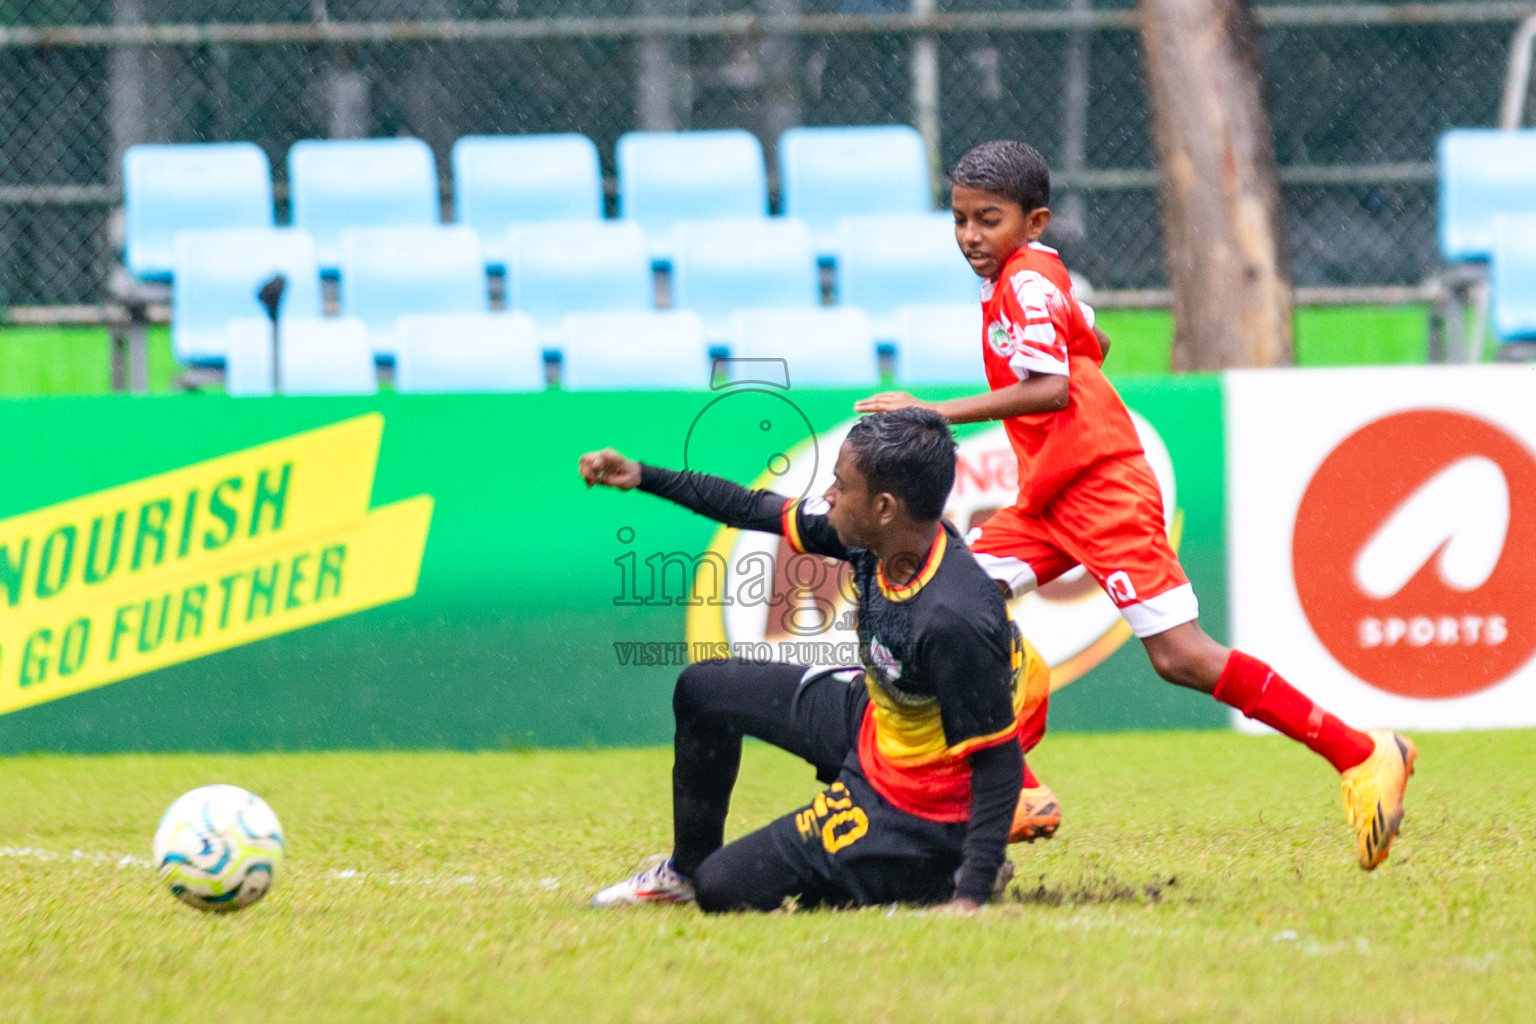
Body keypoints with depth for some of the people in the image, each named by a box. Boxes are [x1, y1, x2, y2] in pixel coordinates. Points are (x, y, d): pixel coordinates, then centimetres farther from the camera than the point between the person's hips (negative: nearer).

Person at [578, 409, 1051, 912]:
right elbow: (762, 510, 3)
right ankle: (684, 870, 42)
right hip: (871, 721, 9)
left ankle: (938, 879, 3)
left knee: (724, 889, -4)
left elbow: (998, 758, -32)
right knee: (703, 689, 21)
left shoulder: (954, 618, -38)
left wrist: (971, 896, -36)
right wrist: (643, 476, 7)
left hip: (908, 808, -9)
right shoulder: (877, 540, -14)